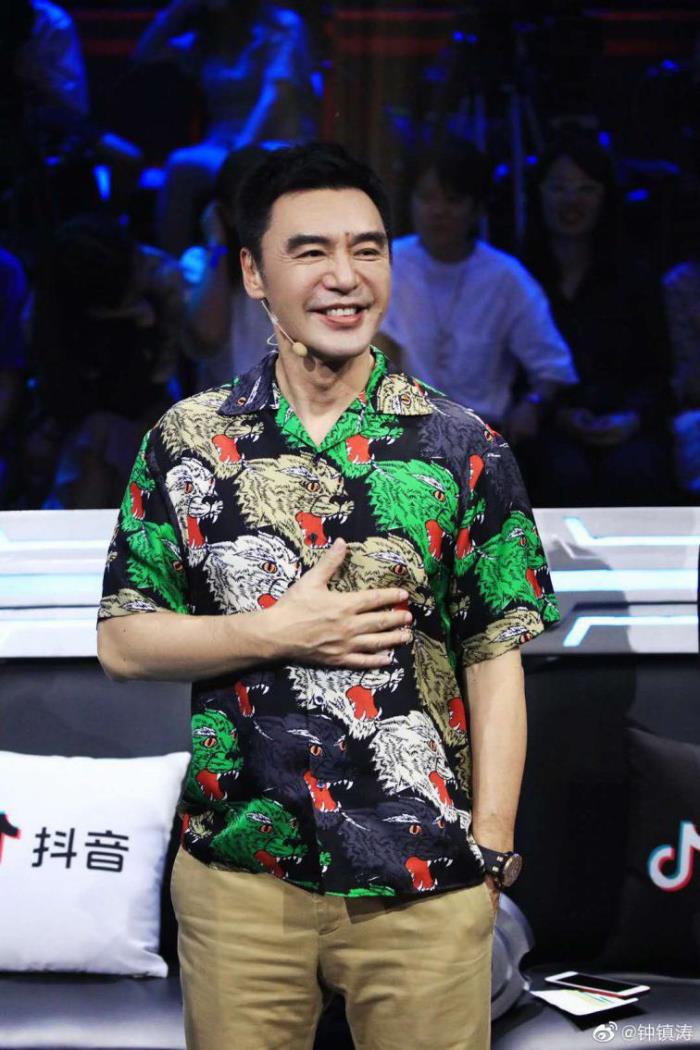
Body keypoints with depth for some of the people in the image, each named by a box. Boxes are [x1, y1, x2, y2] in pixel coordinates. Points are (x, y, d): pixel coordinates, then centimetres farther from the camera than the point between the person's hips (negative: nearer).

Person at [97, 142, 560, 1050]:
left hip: (426, 885, -1)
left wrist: (490, 854, -5)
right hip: (239, 874, 1)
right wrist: (279, 632, -12)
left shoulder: (461, 450, -1)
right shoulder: (189, 441, 2)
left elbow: (494, 662, 0)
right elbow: (122, 644, 2)